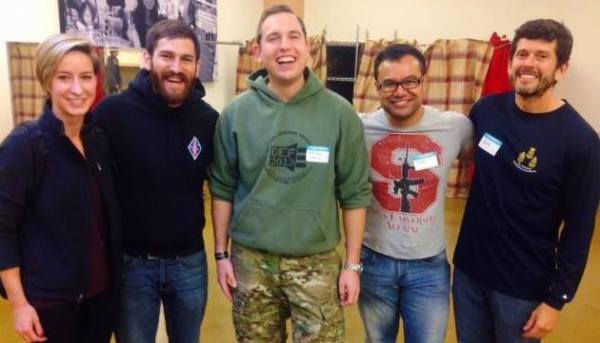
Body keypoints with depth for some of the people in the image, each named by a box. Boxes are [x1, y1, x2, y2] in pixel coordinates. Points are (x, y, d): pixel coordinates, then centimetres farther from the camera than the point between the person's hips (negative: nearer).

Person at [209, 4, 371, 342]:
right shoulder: (236, 113, -3)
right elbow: (223, 188, 3)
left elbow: (355, 193, -4)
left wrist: (353, 263, -3)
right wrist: (221, 253, 4)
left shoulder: (339, 113, -7)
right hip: (251, 259, 2)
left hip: (317, 261, -1)